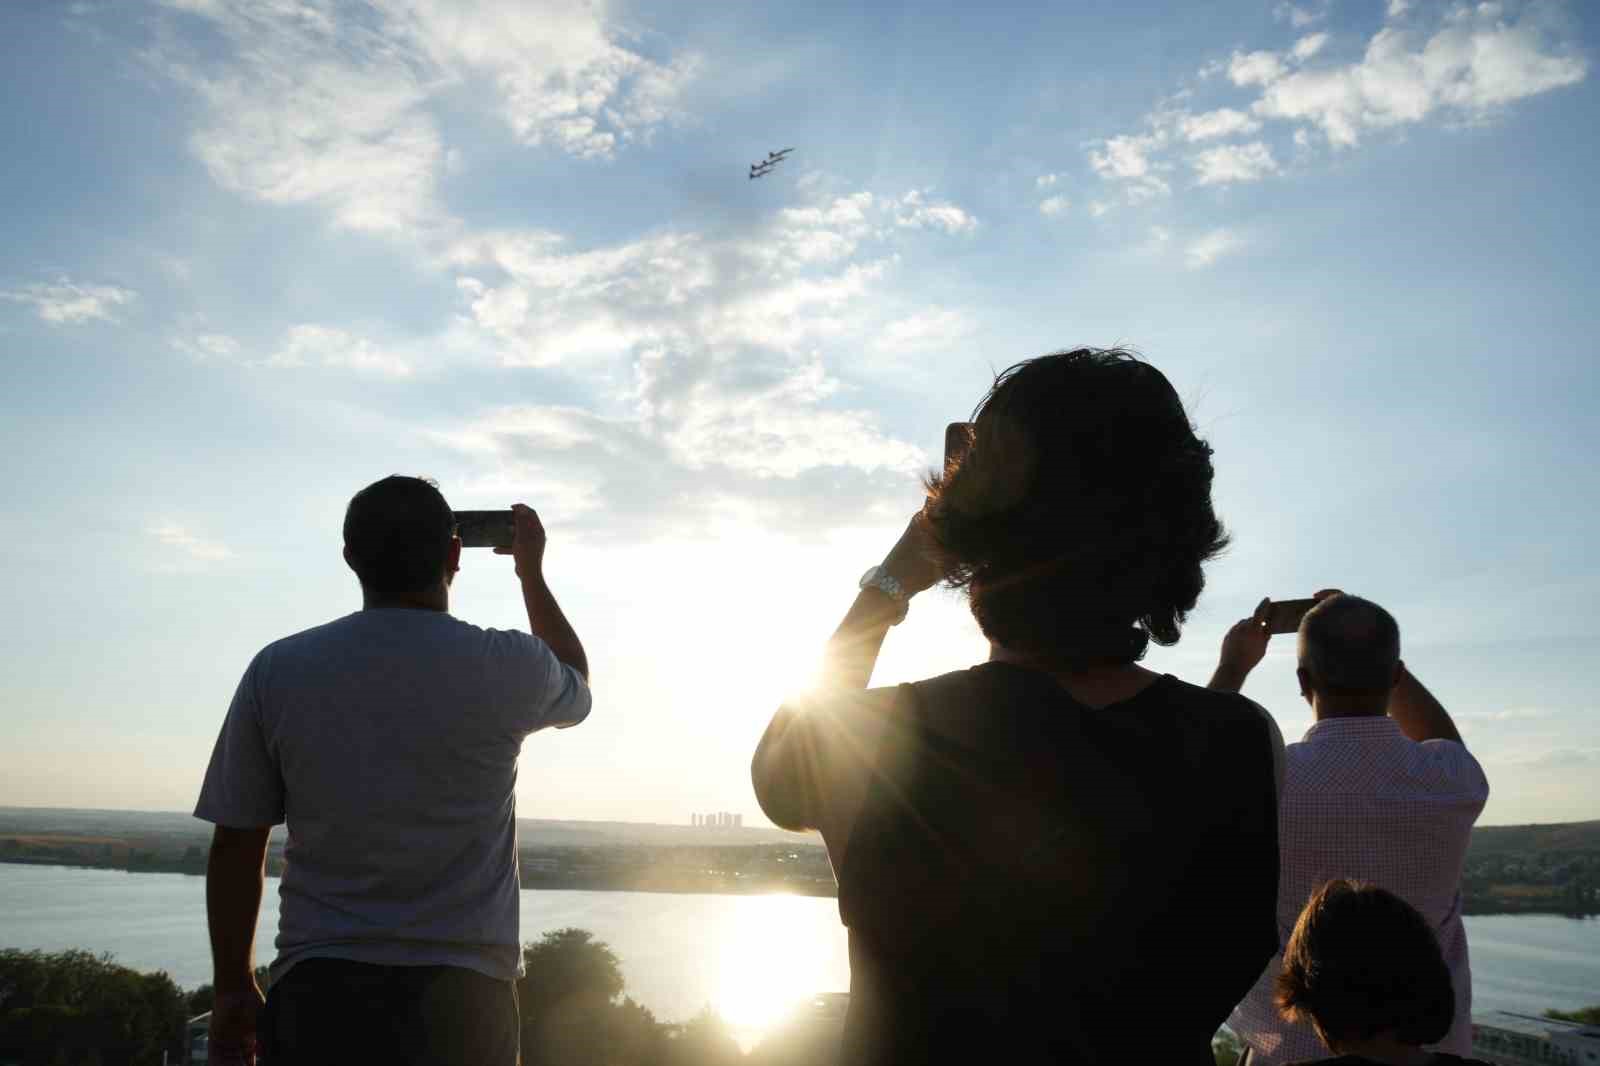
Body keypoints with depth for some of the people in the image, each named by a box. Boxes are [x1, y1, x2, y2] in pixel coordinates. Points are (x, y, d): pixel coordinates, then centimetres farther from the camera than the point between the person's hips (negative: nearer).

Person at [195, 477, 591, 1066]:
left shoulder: (277, 670, -3)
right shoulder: (506, 668, -7)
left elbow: (235, 846, 2)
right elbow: (576, 685, 18)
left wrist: (233, 989, 14)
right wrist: (532, 571, 28)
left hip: (318, 995, 1)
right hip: (462, 1000, -1)